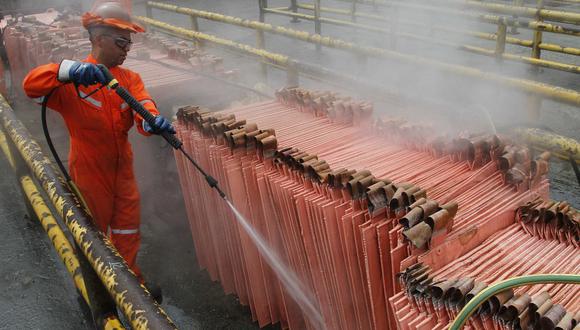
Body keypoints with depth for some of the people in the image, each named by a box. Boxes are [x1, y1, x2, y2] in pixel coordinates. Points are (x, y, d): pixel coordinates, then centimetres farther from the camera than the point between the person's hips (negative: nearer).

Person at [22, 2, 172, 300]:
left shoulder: (130, 79, 1)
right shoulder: (72, 81, -14)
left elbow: (144, 108, -14)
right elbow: (31, 85, -29)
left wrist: (153, 121, -39)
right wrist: (69, 71, -47)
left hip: (122, 170, 4)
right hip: (89, 173, -4)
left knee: (127, 231, 16)